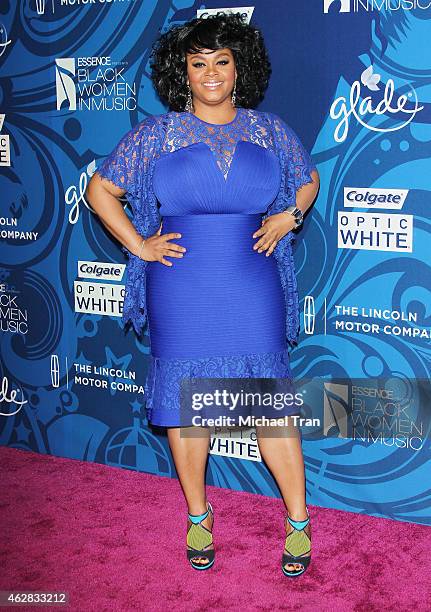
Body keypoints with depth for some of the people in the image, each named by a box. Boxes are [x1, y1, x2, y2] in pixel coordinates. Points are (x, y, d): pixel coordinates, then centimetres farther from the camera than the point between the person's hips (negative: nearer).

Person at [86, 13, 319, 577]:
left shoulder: (269, 130, 7)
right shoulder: (156, 134, 2)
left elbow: (308, 180, 22)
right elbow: (100, 189, 8)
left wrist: (287, 218, 3)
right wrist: (138, 244, 0)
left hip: (253, 293, 1)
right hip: (181, 294, 0)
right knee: (185, 403, 7)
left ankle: (299, 522, 17)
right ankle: (198, 517, 27)